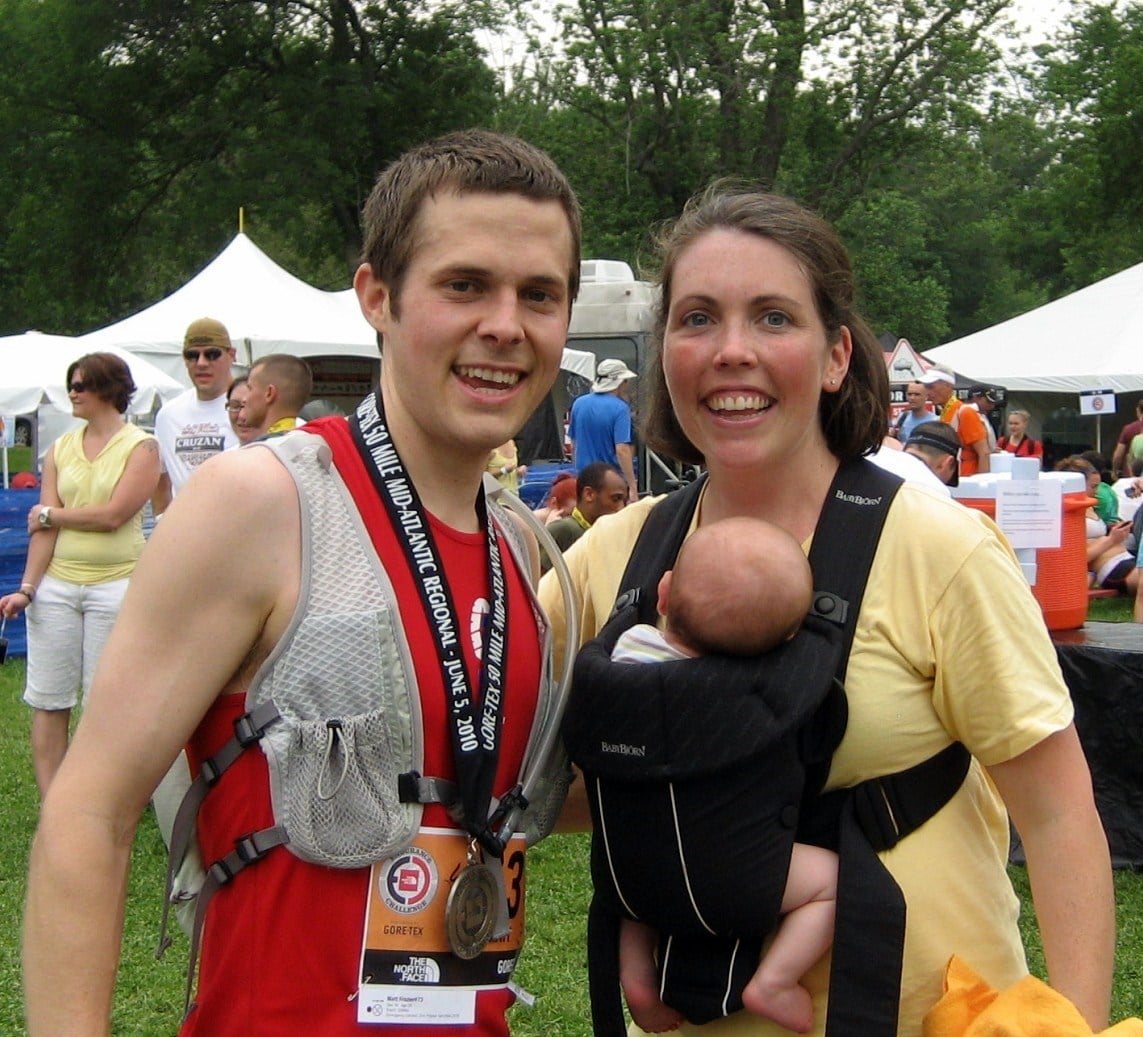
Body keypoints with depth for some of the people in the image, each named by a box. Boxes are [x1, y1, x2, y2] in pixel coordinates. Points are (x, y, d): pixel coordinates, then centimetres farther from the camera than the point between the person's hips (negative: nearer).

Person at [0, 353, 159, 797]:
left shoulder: (141, 446, -2)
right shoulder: (61, 449, 11)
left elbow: (113, 515, -13)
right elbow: (44, 526, 5)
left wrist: (49, 514, -1)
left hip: (116, 583, -4)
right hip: (56, 584, 4)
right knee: (47, 701, 3)